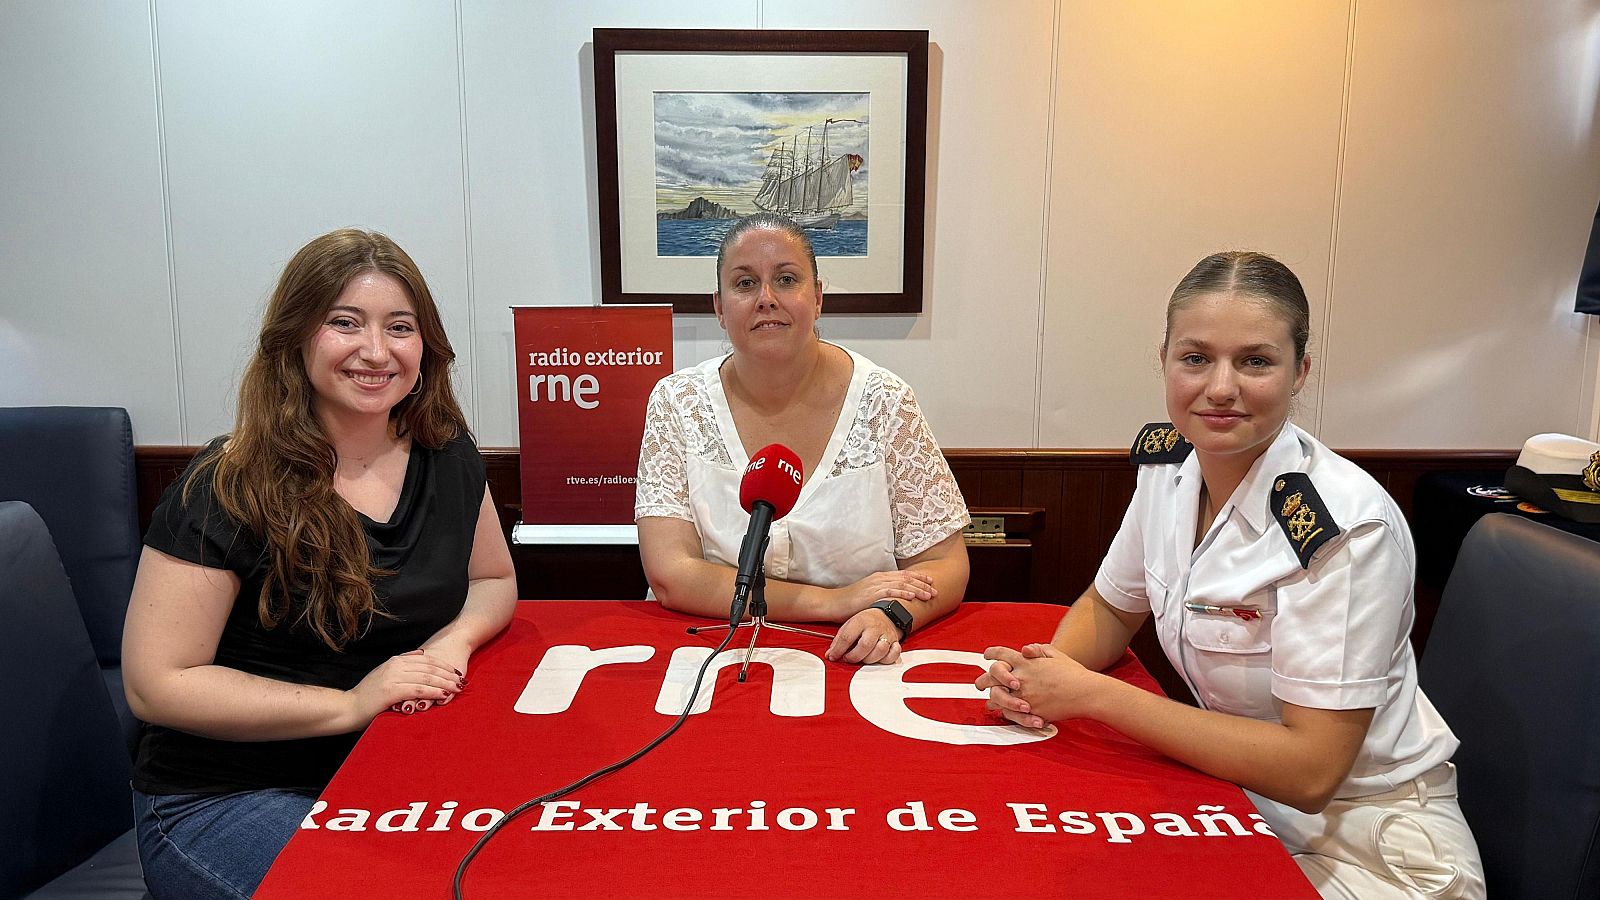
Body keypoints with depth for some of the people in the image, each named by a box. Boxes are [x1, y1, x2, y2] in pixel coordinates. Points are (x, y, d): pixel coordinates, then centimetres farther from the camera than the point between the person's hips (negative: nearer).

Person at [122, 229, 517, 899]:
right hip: (224, 797, -4)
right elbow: (157, 685, -15)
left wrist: (454, 639, -8)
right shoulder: (229, 491, -14)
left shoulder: (446, 458, 1)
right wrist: (350, 704, -22)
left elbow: (493, 579, 15)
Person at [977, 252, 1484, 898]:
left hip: (1365, 842, -5)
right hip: (1235, 792, 6)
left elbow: (1308, 771, -27)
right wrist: (1041, 672, -12)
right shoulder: (1168, 460, -7)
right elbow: (1112, 606, 10)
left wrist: (1090, 694, -26)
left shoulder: (1346, 524, -26)